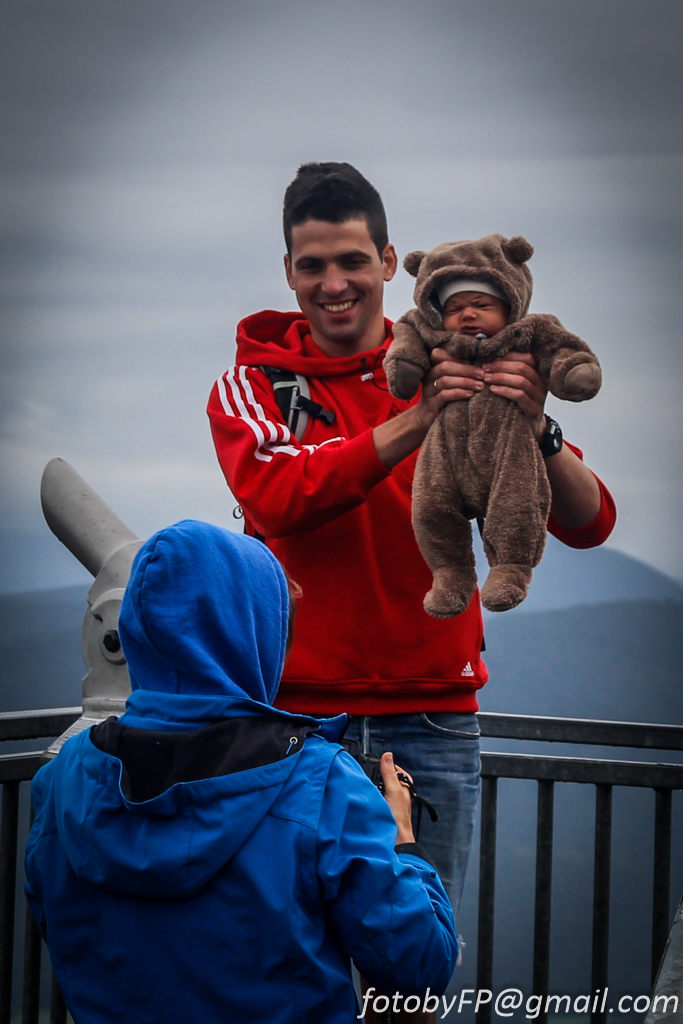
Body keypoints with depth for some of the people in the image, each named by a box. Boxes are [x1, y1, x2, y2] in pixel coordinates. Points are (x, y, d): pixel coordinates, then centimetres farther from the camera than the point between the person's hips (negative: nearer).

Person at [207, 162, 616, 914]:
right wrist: (412, 425, -28)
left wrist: (535, 431, -25)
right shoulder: (249, 386, 5)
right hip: (300, 716, -1)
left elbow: (589, 523, -4)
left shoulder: (454, 379, 6)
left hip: (433, 719, 1)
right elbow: (277, 499, -17)